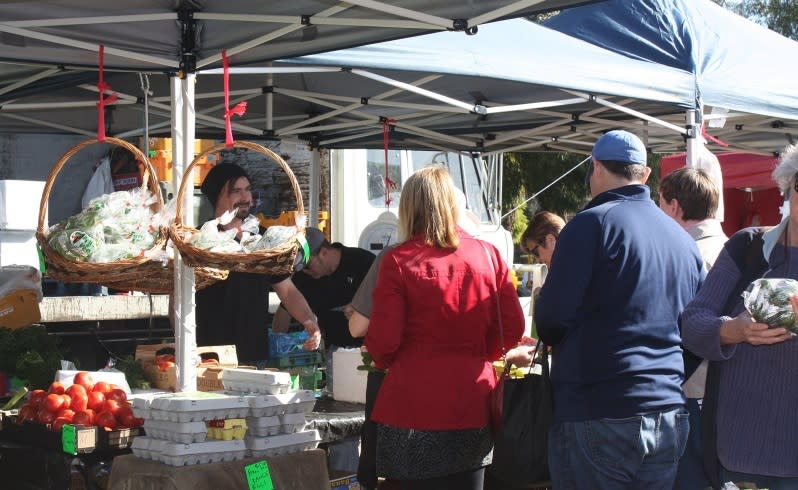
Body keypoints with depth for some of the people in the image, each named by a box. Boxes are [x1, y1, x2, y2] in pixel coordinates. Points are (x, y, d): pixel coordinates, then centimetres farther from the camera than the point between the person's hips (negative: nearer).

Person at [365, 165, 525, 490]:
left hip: (416, 407, -3)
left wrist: (382, 361, 12)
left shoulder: (398, 260, -9)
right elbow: (512, 328, 2)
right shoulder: (488, 255, 1)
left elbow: (383, 341, -10)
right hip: (473, 405, 4)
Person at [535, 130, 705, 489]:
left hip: (598, 417, -6)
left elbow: (552, 314, -13)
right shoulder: (684, 240, 12)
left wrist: (552, 338, 9)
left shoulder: (592, 223, -9)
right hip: (671, 420, 6)